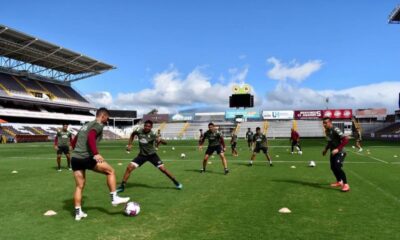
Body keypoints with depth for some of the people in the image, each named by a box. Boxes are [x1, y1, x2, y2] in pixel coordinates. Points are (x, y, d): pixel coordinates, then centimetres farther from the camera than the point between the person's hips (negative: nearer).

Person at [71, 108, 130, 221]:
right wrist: (96, 153, -30)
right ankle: (114, 198, 6)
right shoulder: (98, 125, -2)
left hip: (74, 159, 8)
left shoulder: (85, 125, 25)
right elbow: (91, 137, -21)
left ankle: (78, 212, 16)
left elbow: (74, 141, 26)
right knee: (111, 171, 5)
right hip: (86, 158, -8)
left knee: (79, 186, 15)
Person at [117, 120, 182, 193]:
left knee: (163, 169, -10)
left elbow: (165, 143, -27)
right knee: (129, 168, -12)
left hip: (152, 155, -2)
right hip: (142, 155, 3)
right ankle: (122, 186, 1)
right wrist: (129, 144, 6)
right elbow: (133, 134, 14)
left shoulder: (152, 134, -21)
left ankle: (176, 182, 10)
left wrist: (160, 140, -49)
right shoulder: (139, 131, -12)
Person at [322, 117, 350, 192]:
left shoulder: (335, 130, -22)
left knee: (337, 167, -21)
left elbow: (346, 140, -27)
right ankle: (339, 182, 33)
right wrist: (326, 149, 14)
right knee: (333, 167, 13)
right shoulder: (327, 131, 6)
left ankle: (346, 185, -10)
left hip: (340, 152, -9)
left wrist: (338, 149, -33)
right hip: (333, 152, 9)